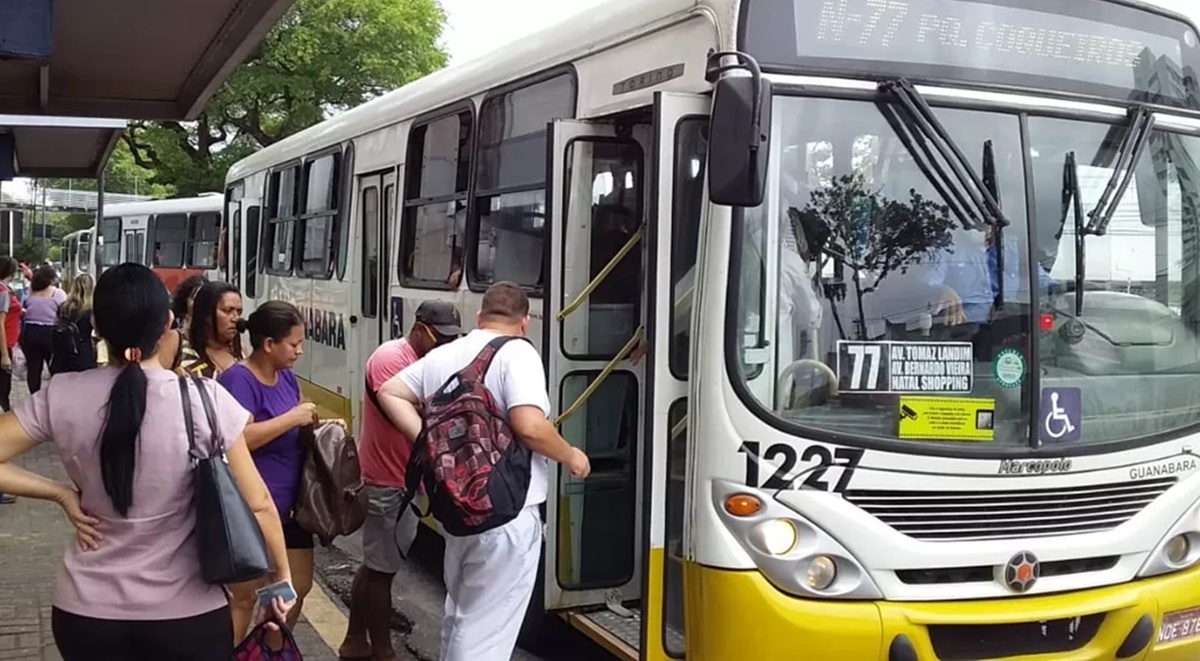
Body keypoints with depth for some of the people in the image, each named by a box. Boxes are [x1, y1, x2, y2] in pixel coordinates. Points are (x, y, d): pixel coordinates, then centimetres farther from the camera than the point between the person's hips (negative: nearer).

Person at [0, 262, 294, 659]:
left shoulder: (61, 397, -9)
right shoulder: (205, 400, -15)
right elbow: (258, 504, -10)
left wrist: (62, 494, -1)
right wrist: (282, 576, 3)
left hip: (88, 611, 2)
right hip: (187, 614, -1)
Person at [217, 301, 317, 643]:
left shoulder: (287, 376, 7)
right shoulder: (238, 379, -18)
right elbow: (238, 438, -31)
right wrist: (292, 418, -25)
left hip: (290, 505, 9)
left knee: (298, 587, 17)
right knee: (244, 596, 4)